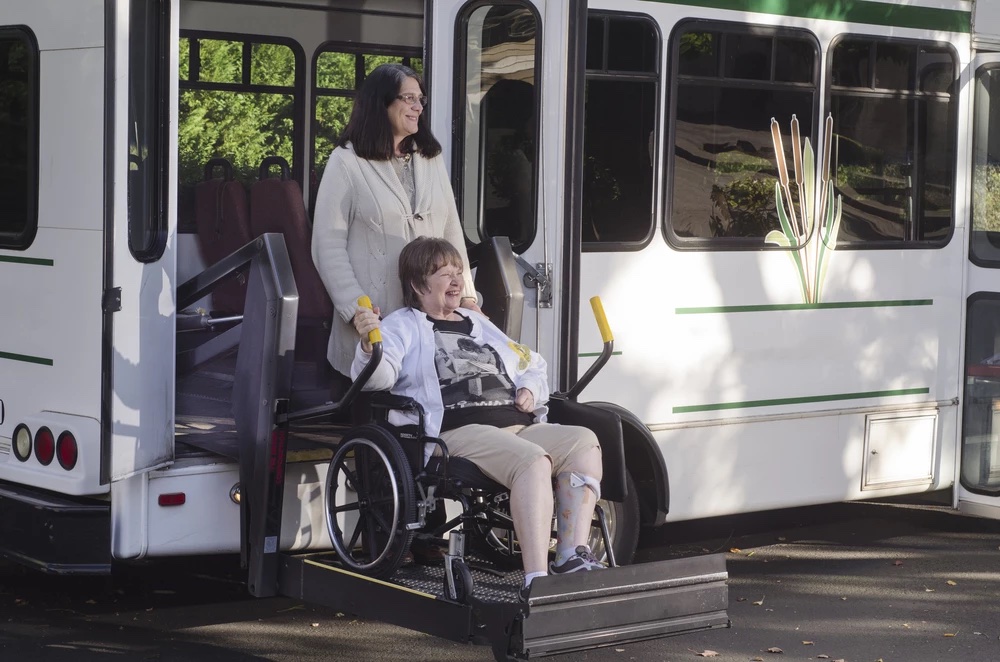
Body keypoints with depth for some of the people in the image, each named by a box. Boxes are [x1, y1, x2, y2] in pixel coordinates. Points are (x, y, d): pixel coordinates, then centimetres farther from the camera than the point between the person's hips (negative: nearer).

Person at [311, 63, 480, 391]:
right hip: (373, 320, -4)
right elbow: (328, 245, -7)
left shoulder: (432, 158, 14)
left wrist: (466, 293, 6)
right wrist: (356, 309, -14)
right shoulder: (347, 161, -3)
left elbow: (452, 231, 15)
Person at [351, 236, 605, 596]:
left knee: (584, 442, -19)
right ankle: (536, 578, -43)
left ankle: (573, 555, -26)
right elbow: (379, 376, -8)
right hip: (459, 430, -7)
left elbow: (533, 366, 40)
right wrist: (369, 345, -30)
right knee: (533, 460, -35)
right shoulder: (403, 326, 12)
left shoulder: (478, 324, 33)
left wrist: (531, 389, 16)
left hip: (518, 425, 7)